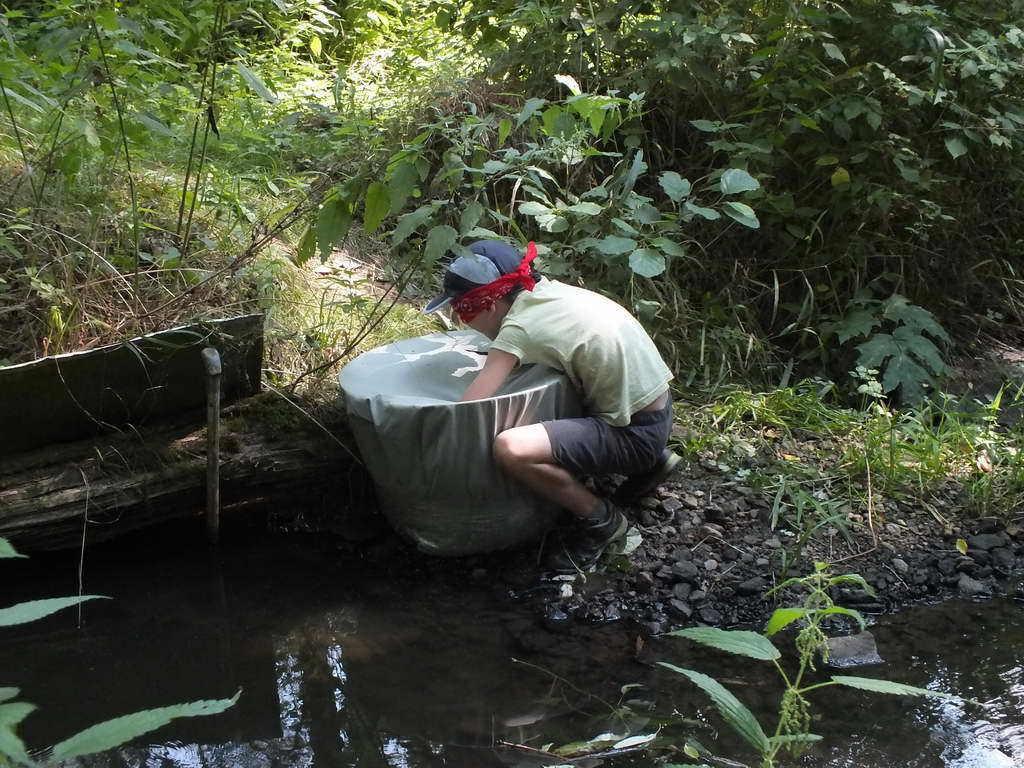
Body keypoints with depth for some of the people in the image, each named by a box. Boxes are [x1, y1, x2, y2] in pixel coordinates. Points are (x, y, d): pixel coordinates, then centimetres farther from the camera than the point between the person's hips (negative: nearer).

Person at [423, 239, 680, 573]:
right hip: (656, 408, 9)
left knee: (511, 449, -27)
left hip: (636, 432, -9)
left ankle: (599, 519, -3)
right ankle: (647, 463, 23)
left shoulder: (518, 329, -19)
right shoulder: (545, 290, 3)